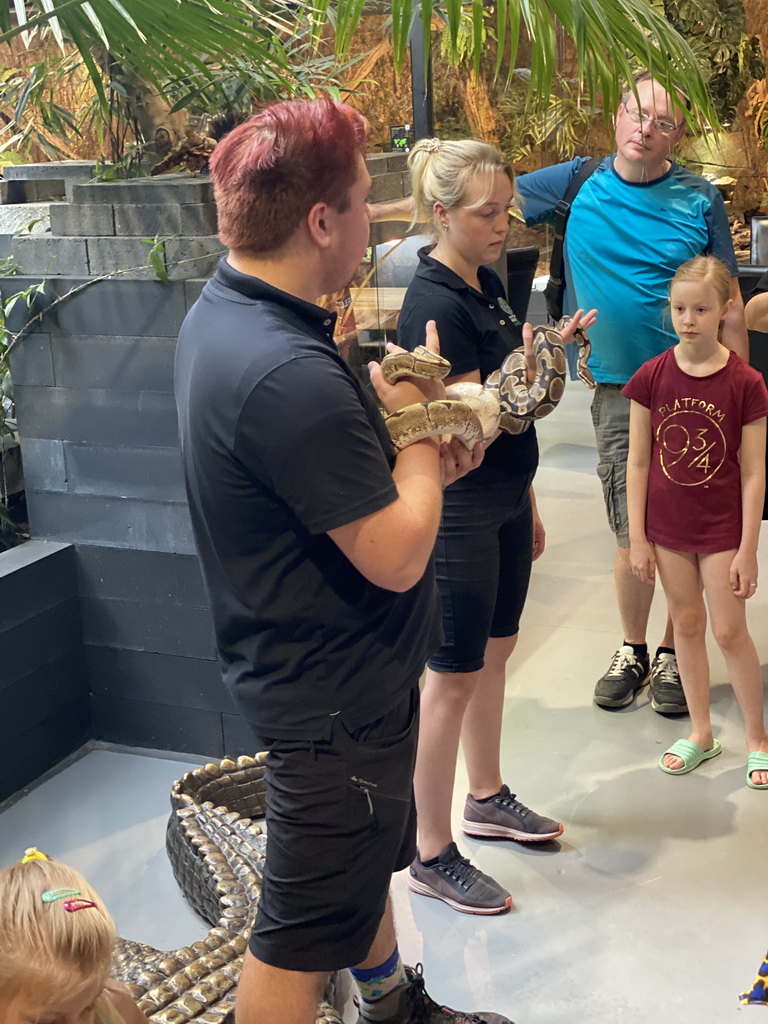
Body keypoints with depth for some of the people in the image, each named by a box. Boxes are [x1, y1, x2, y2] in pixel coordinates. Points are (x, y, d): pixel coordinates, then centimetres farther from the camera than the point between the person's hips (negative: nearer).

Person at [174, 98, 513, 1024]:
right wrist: (417, 422, -12)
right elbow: (398, 556, -28)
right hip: (334, 697, -10)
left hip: (317, 665, 11)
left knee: (370, 858, 30)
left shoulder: (221, 313, 1)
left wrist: (420, 455, -1)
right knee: (303, 932, 8)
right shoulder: (286, 373, -32)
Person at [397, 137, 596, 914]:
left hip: (506, 500, 9)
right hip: (460, 511, -9)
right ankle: (432, 857, 14)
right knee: (454, 676, 0)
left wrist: (529, 503, 18)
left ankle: (486, 799, 39)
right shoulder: (435, 305, -20)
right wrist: (527, 372, -32)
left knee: (495, 651, 20)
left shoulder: (486, 284, 9)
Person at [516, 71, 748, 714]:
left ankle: (675, 655, 23)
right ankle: (633, 652, 26)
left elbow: (729, 307, 2)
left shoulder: (699, 200, 0)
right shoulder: (578, 184, 3)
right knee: (634, 537, 5)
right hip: (618, 393, 1)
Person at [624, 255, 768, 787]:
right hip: (668, 525, 3)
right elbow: (639, 462, -1)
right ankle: (701, 733, 28)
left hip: (722, 526, -2)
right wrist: (638, 537, -2)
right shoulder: (652, 376, -6)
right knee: (688, 626, 13)